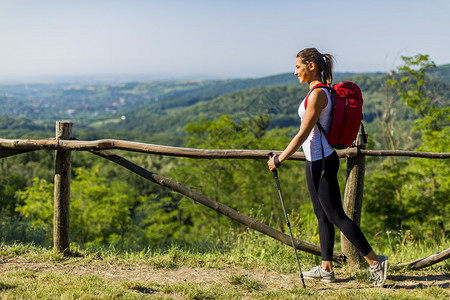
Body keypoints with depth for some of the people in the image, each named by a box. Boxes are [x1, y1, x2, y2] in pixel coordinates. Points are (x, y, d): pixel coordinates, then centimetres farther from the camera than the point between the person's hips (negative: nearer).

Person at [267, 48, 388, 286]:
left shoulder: (317, 94, -18)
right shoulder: (321, 91, 12)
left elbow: (303, 134, -20)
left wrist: (279, 160, -15)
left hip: (321, 161, -10)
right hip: (317, 160, 10)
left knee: (336, 215, -4)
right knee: (322, 215, 13)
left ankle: (374, 261, 3)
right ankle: (326, 268, 21)